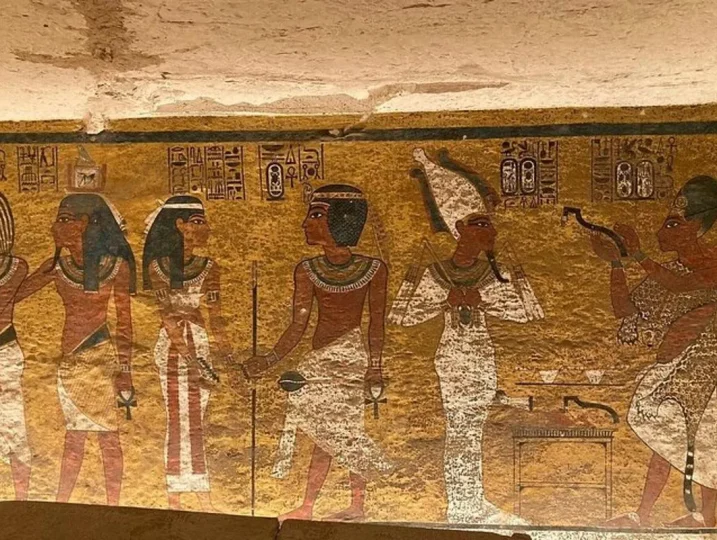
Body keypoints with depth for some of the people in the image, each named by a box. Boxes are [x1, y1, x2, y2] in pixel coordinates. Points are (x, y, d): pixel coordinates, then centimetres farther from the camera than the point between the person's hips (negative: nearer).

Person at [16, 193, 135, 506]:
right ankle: (61, 503, 22)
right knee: (73, 435, 11)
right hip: (70, 358, 4)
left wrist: (124, 369, -7)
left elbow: (124, 322, -5)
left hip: (101, 356, -3)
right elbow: (16, 294, 6)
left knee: (106, 433, 2)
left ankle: (113, 504, 12)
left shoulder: (117, 266, -7)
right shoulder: (56, 266, 2)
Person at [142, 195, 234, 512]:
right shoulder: (158, 266, -1)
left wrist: (226, 353, -7)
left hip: (199, 346, 3)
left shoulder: (208, 268, 9)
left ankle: (203, 500, 9)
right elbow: (166, 316, -8)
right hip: (172, 349, -3)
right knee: (179, 422, -1)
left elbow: (215, 317, 7)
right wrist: (190, 356, -17)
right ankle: (175, 500, 10)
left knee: (194, 423, 5)